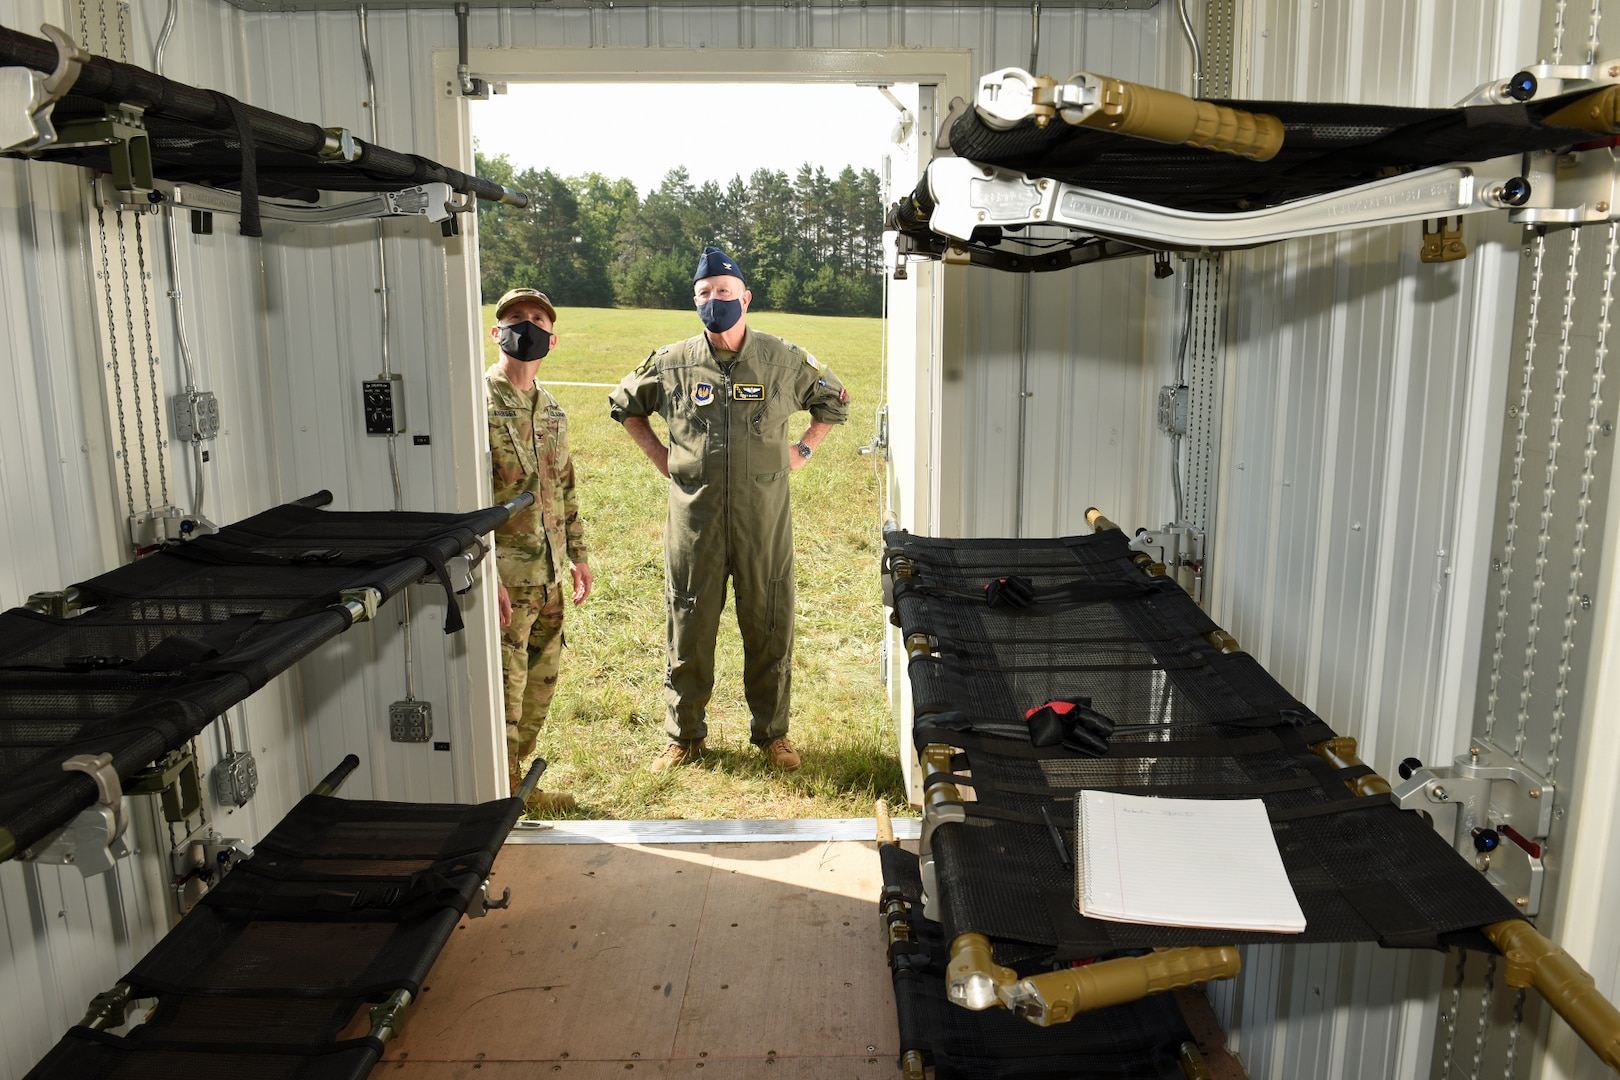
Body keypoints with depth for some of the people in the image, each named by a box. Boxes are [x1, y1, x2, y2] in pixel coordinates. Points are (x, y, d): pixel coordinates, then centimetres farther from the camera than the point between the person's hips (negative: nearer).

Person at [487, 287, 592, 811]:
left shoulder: (552, 409, 13)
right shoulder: (478, 401, -11)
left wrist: (577, 553, 20)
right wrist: (486, 574, -21)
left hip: (549, 574, 8)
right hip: (503, 575, -8)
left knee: (541, 681, 16)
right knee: (503, 688, -2)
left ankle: (517, 783, 32)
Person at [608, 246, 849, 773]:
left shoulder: (784, 361, 1)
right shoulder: (670, 363, 1)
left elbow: (834, 400, 18)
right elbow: (624, 403, 19)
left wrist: (802, 450, 8)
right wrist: (658, 455, 10)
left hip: (764, 521, 0)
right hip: (694, 520, 0)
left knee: (769, 628, 8)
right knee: (688, 629, 7)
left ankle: (771, 732, 26)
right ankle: (684, 735, 24)